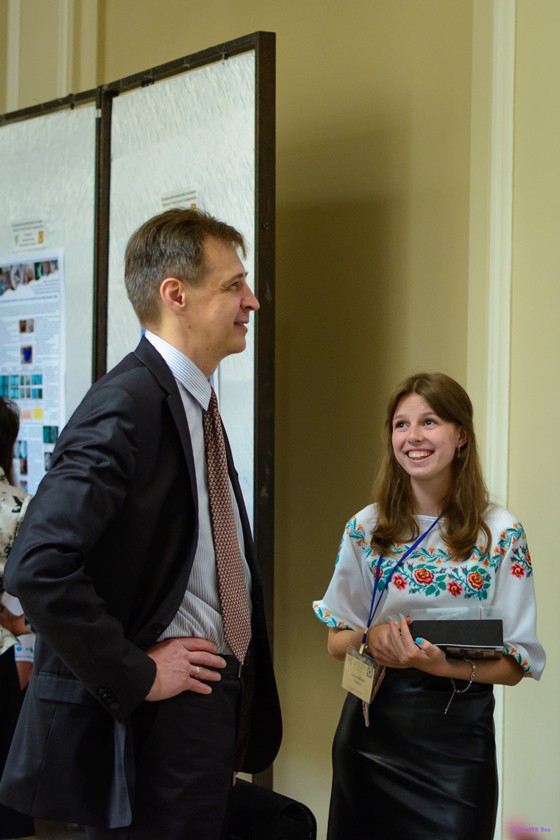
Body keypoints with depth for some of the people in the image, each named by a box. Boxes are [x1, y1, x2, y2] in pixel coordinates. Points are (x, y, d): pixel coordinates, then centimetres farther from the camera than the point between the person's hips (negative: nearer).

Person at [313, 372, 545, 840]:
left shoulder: (500, 534, -6)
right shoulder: (366, 529, 3)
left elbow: (515, 665, -5)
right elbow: (336, 641, 8)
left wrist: (443, 664, -23)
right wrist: (372, 641, -14)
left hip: (456, 731, -3)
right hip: (370, 726, 3)